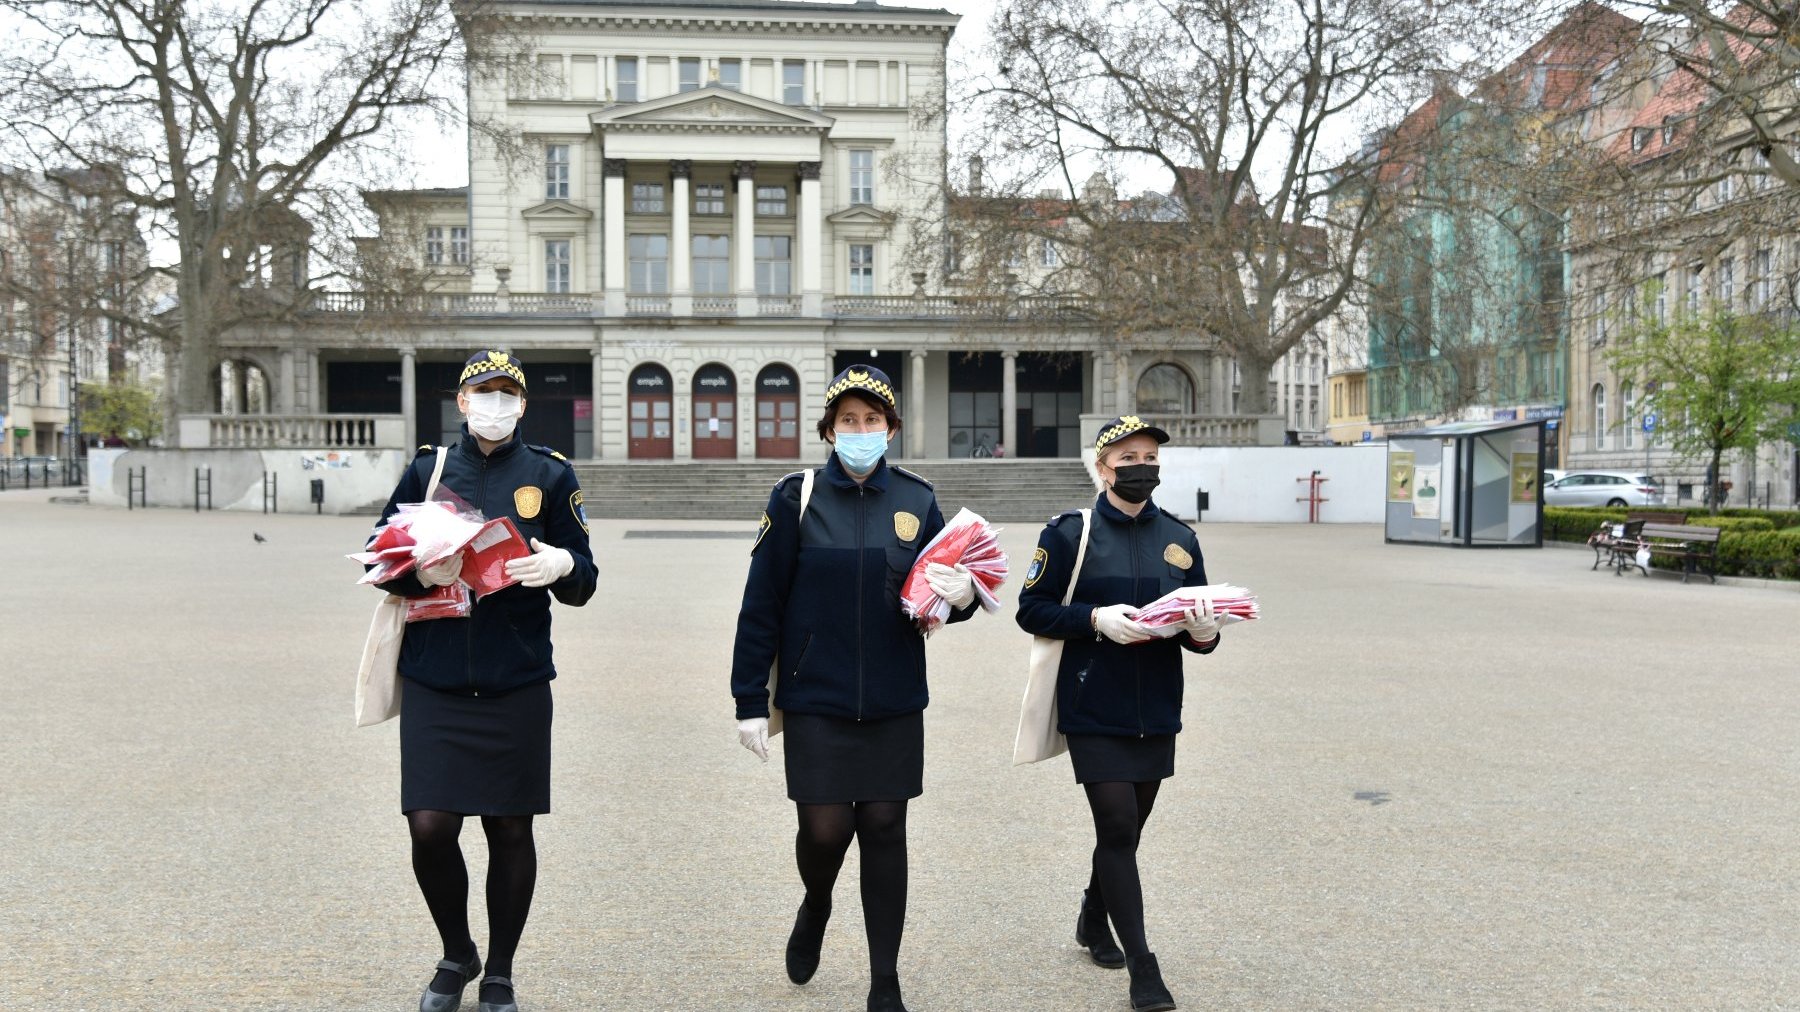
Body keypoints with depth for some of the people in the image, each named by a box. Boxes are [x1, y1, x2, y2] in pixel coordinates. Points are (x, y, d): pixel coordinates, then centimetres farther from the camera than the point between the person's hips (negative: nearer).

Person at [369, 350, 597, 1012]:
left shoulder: (550, 475, 4)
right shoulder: (427, 469, 7)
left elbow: (581, 584, 4)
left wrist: (562, 564, -20)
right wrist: (419, 571, -13)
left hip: (518, 685, 0)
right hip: (434, 684, 1)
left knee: (511, 831, 7)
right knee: (430, 828, -2)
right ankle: (456, 954, 26)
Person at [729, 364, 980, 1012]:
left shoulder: (917, 501, 3)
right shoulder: (796, 498, -5)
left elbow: (941, 591, 10)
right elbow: (761, 605, -4)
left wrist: (962, 595, -14)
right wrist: (750, 701, -5)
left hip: (895, 704, 2)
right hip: (816, 702, -2)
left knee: (884, 831, 7)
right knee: (825, 828, -3)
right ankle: (816, 905, 34)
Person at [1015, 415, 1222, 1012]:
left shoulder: (1180, 539, 8)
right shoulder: (1070, 533, -5)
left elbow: (1198, 621, 13)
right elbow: (1031, 610, -6)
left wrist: (1203, 633, -11)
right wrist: (1096, 618, -21)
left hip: (1156, 712, 5)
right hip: (1094, 711, -5)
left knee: (1128, 828, 16)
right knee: (1117, 828, -6)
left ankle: (1093, 923, 40)